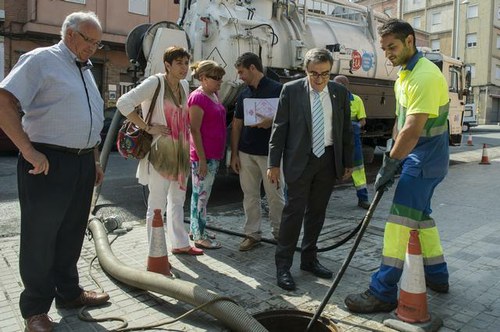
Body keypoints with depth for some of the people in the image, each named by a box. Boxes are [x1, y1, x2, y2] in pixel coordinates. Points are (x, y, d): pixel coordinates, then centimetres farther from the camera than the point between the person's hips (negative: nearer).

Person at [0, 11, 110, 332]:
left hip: (83, 164, 8)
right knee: (40, 236, 3)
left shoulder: (86, 71, 18)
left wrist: (95, 161, 19)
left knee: (72, 233, 16)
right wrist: (29, 151, -20)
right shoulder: (41, 59, -6)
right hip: (48, 163, -7)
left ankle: (68, 292, 31)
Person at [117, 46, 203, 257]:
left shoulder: (184, 85, 10)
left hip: (180, 151, 8)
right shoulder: (155, 82, -11)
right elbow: (123, 103, -19)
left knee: (178, 200, 17)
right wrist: (147, 127, -18)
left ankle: (180, 244, 30)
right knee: (157, 204, -1)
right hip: (160, 151, -8)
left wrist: (185, 132, 12)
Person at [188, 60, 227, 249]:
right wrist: (202, 159, -19)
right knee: (201, 195, 0)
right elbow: (194, 130, -17)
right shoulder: (198, 98, -14)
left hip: (214, 154, 9)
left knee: (202, 194, 16)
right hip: (203, 156, -9)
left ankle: (197, 229, 28)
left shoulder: (214, 95, 13)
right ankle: (200, 237, 10)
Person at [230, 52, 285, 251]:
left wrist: (272, 121, -24)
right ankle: (252, 233, 20)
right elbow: (236, 125, 12)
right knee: (250, 195, 9)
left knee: (275, 195, 4)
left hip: (269, 152, -5)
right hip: (246, 153, 5)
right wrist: (234, 154, 6)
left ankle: (279, 232, 20)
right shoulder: (243, 95, 12)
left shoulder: (277, 89, -5)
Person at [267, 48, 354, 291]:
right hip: (300, 159, -3)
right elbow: (279, 128, -4)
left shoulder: (340, 93, 5)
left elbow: (346, 129, 10)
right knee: (294, 211, -4)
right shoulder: (291, 90, -4)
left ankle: (309, 259, 25)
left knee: (317, 212, 11)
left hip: (329, 160, 4)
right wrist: (274, 163, -7)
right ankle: (283, 265, 6)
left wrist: (348, 162, 9)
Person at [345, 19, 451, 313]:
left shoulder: (425, 75, -21)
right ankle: (437, 275, 34)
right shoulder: (404, 75, 12)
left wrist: (388, 166, -21)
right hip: (414, 156, 10)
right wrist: (394, 156, 11)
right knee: (420, 214, 18)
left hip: (425, 159, -10)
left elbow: (413, 130, -26)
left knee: (401, 221, -9)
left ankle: (383, 292, -2)